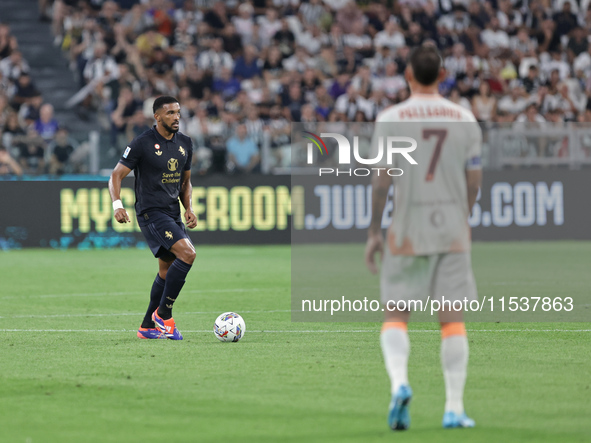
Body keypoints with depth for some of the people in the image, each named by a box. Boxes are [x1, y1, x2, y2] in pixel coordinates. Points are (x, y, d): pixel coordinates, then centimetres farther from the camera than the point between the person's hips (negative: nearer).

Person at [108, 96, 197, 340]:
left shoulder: (185, 143, 10)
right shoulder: (142, 143, -11)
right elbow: (117, 175, -9)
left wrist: (189, 208, 5)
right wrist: (117, 205, -24)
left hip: (173, 214, 8)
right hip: (151, 212, -8)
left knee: (167, 271, 11)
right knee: (187, 253, -23)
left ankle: (148, 327, 22)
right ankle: (163, 314, -13)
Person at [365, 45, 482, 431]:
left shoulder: (390, 119, -4)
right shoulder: (465, 119, 3)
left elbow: (382, 180, -8)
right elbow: (474, 181, 4)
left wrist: (374, 232, -1)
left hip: (407, 230, -2)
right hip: (453, 231, 2)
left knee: (395, 314, 7)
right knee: (453, 318, 5)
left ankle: (399, 381, -18)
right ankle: (454, 408, 4)